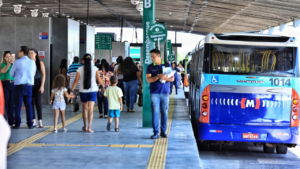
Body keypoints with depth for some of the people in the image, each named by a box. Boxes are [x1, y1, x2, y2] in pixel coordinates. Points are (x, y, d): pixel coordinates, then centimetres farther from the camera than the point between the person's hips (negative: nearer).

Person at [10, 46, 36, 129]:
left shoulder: (17, 62, -8)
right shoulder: (32, 62, 2)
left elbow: (11, 74, 3)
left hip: (19, 86, -3)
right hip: (29, 86, 3)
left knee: (18, 106, 3)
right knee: (29, 106, 8)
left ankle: (17, 124, 4)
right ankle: (30, 124, 10)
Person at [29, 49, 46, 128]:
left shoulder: (40, 63, 2)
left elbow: (43, 75, -1)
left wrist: (42, 86, -9)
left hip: (37, 84, -2)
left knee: (38, 103, -5)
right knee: (31, 102, 3)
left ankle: (40, 121, -3)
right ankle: (33, 121, 9)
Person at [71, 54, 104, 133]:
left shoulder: (80, 69, -3)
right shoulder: (95, 68, -5)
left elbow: (76, 81, -4)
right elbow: (99, 80, 0)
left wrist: (72, 91, 2)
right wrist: (103, 85, 19)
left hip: (83, 91, 1)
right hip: (92, 91, -1)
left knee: (85, 108, 16)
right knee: (91, 109, -3)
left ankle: (85, 126, 27)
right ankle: (89, 127, -11)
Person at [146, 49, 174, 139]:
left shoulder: (167, 65, 8)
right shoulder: (150, 67, 6)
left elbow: (172, 78, 7)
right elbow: (148, 79, -5)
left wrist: (165, 78, -14)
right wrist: (158, 76, -19)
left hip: (165, 92, 1)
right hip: (154, 92, -1)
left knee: (164, 113, 3)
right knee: (155, 112, -6)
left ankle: (163, 131, 13)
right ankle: (156, 132, -3)